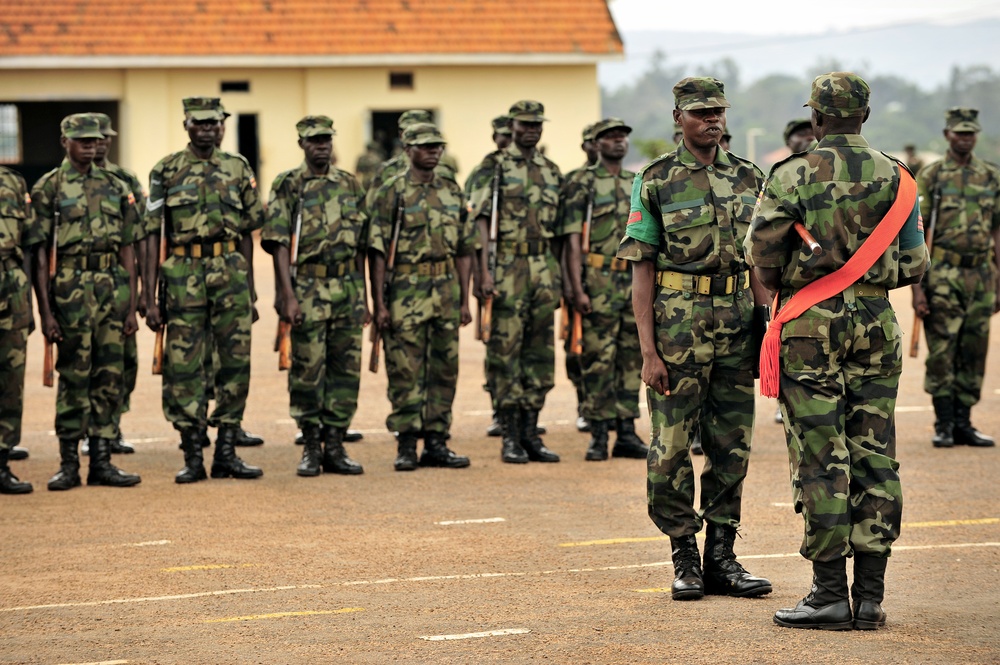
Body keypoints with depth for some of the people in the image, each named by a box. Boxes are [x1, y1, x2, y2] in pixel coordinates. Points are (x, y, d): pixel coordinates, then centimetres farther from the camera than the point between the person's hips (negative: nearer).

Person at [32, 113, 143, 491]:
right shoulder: (48, 188, 0)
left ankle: (102, 461, 10)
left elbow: (127, 250, 13)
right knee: (74, 377, -2)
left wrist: (131, 307, 8)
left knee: (110, 376, 4)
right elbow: (39, 253, -3)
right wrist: (46, 312, -9)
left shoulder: (115, 188, 13)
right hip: (71, 287, -4)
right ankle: (68, 464, 5)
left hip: (113, 286, 4)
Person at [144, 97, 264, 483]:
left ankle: (226, 452, 10)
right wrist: (150, 297, -5)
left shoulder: (238, 170, 10)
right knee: (184, 366, -1)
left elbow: (246, 233, 14)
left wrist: (249, 289, 10)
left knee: (235, 363, 2)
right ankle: (193, 456, 6)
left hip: (231, 273, 2)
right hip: (184, 274, -2)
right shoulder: (166, 171, 3)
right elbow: (153, 235, 1)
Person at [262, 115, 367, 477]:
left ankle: (334, 445, 11)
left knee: (346, 369, 4)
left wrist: (363, 296, 12)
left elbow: (360, 245, 15)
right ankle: (311, 447, 9)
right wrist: (288, 296, -15)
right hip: (308, 289, -4)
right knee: (307, 370, -1)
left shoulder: (350, 185, 12)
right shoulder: (288, 186, -2)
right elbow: (279, 244, -7)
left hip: (347, 287, 4)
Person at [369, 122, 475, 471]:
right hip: (405, 290, -5)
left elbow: (463, 251, 14)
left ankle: (436, 442, 14)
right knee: (405, 371, -3)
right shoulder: (391, 193, -2)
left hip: (446, 290, 5)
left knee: (444, 370, 7)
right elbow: (378, 252, -5)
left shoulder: (452, 192, 12)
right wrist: (379, 304, -11)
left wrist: (465, 300, 9)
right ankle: (406, 446, 3)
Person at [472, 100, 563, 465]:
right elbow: (481, 219, -7)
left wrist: (559, 275, 14)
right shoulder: (495, 165, -1)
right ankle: (510, 436, 1)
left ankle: (531, 432, 13)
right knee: (506, 349, -3)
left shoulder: (552, 171, 16)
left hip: (545, 270, 5)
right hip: (508, 267, -5)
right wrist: (485, 271, -17)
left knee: (540, 352, 6)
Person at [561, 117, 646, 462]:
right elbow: (572, 241, -7)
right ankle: (598, 436, 1)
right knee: (598, 359, -4)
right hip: (599, 281, -5)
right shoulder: (581, 183, -2)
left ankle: (627, 433, 12)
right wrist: (577, 289, -14)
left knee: (631, 359, 7)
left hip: (636, 281, 5)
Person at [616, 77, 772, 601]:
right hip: (677, 326, -4)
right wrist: (648, 351, -10)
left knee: (731, 446, 6)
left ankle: (721, 557, 14)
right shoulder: (655, 181, -2)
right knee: (672, 445, -2)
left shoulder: (749, 179, 9)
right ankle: (685, 558, 9)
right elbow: (641, 269, -3)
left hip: (737, 326, 4)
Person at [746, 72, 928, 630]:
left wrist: (780, 286, 11)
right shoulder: (895, 177, 5)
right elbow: (915, 262, 7)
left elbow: (762, 249, -10)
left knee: (821, 459, -2)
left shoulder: (794, 175, -6)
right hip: (876, 323, 3)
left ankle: (831, 594, -3)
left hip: (811, 326, -3)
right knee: (875, 458, 5)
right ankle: (871, 595, 6)